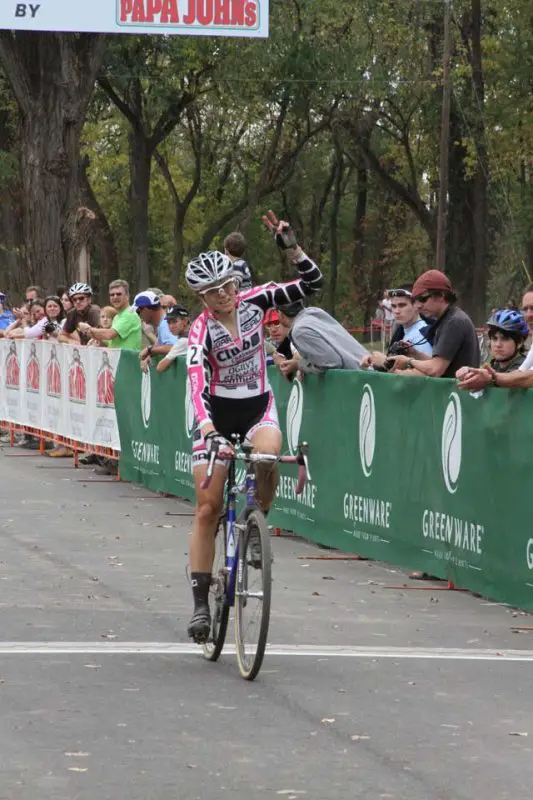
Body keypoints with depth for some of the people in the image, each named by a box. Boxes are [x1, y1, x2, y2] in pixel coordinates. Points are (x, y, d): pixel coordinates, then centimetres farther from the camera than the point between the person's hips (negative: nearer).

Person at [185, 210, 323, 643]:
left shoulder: (254, 301, -7)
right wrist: (208, 429, -46)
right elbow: (197, 381, -31)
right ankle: (201, 604, 2)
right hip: (218, 415, -2)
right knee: (208, 508, -5)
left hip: (258, 408, 2)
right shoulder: (202, 329, -16)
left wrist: (291, 246, -21)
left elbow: (312, 283, -6)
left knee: (267, 454, -35)